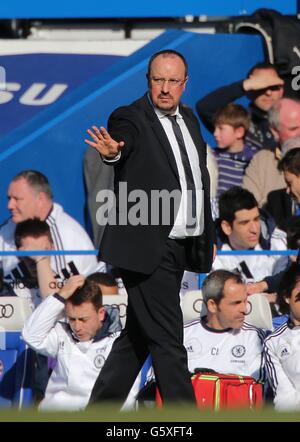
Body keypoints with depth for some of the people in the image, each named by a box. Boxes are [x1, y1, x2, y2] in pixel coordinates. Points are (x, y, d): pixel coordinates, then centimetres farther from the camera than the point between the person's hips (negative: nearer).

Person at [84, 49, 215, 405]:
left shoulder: (188, 119, 13)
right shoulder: (131, 118, -9)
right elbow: (124, 139, -32)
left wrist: (208, 236, 20)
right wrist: (112, 151, -56)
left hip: (181, 249, 8)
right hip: (147, 248, -8)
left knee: (139, 334, 14)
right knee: (168, 343, -7)